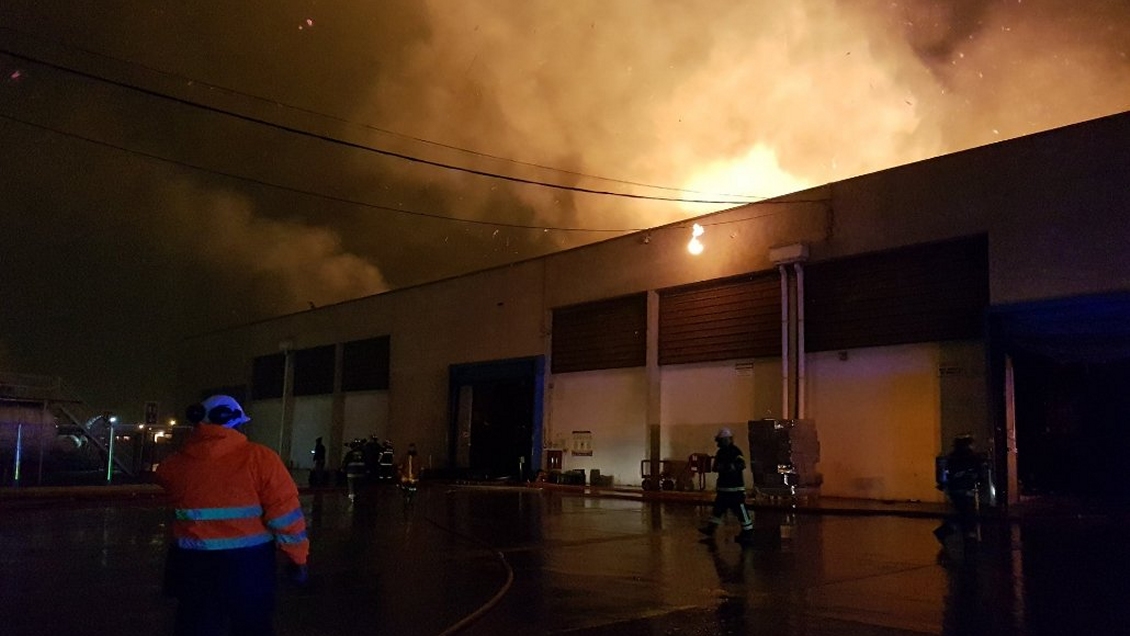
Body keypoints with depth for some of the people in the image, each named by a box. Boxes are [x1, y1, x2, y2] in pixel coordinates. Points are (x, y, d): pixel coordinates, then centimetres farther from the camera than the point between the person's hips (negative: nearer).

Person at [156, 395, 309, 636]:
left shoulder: (176, 463, -2)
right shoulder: (259, 458, -12)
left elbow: (163, 474, 23)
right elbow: (285, 513, -11)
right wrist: (297, 557, 0)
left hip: (193, 565, 3)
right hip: (248, 565, -2)